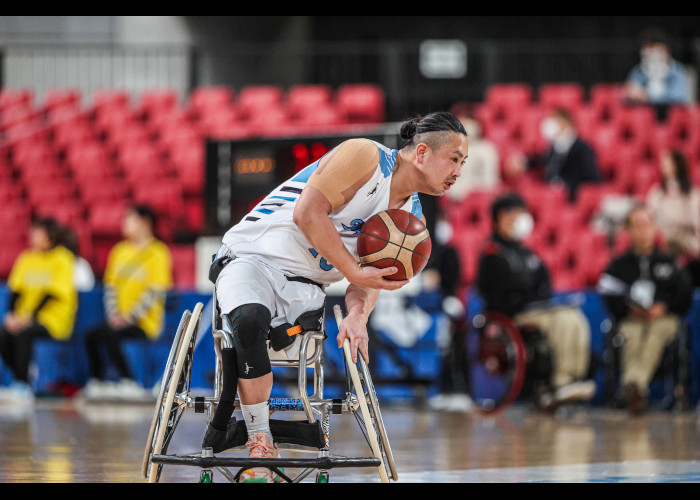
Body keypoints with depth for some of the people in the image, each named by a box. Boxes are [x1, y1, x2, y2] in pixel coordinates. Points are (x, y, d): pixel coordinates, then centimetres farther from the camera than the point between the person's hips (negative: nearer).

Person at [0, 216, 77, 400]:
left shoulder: (62, 260, -5)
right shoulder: (26, 259, 13)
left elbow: (53, 294, -13)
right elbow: (15, 290, 10)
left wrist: (29, 318, -21)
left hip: (53, 321, -5)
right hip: (25, 318, 5)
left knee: (23, 333, -34)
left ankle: (23, 385, -27)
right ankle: (20, 377, -5)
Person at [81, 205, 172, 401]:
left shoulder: (158, 253, -6)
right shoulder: (120, 250, 14)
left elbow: (156, 291, -12)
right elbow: (111, 286, 14)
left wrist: (129, 317, -17)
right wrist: (113, 315, -3)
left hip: (146, 323, -6)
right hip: (121, 320, 6)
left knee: (109, 336, -29)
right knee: (91, 336, -18)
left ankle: (129, 384, -22)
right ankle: (98, 382, -7)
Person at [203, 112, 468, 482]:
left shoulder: (411, 219, 9)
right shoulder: (365, 156, -16)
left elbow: (371, 278, 6)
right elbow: (307, 212, -23)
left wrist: (358, 314, -17)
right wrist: (353, 270, -23)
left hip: (304, 289, 7)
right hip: (252, 257, -7)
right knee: (249, 320, -36)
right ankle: (260, 443, -27)